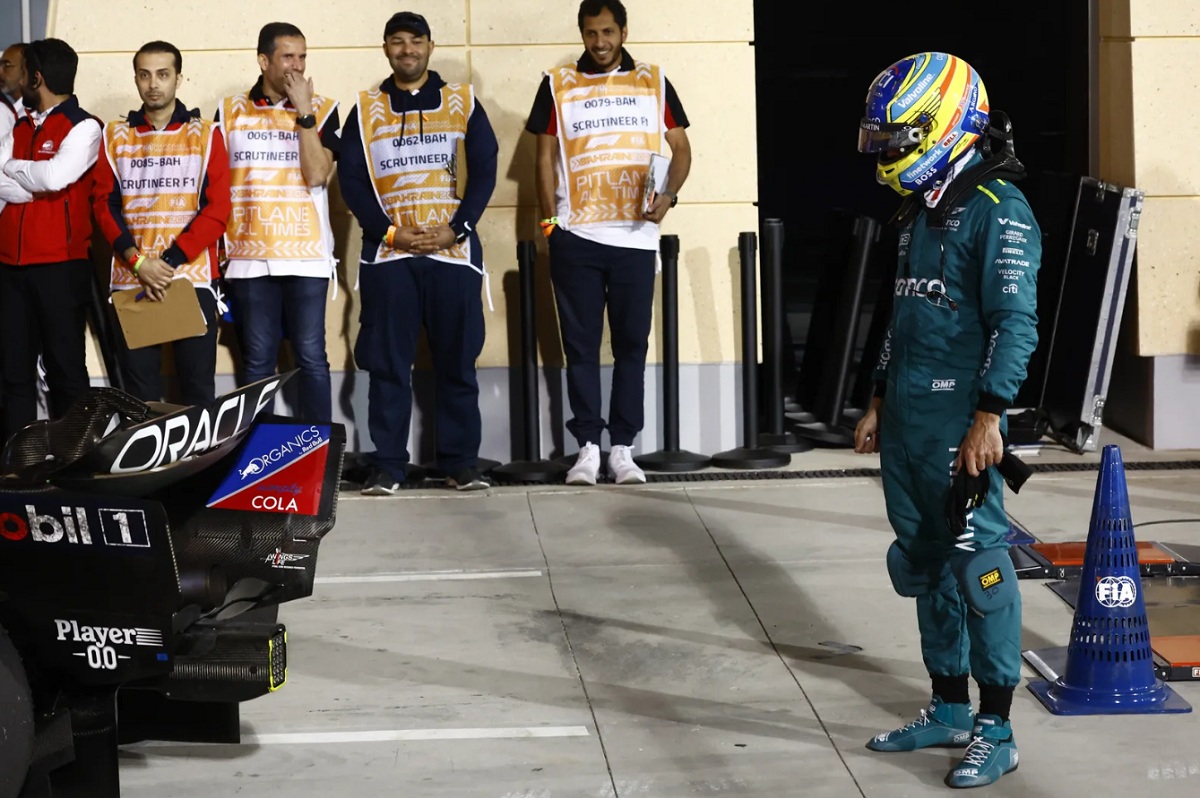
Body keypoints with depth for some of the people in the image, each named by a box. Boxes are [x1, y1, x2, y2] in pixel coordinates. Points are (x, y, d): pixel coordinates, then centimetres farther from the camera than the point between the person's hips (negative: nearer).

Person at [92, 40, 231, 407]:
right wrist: (138, 262, -11)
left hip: (192, 278, -2)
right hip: (131, 281, 2)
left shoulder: (205, 135, 5)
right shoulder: (116, 136, 11)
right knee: (139, 390, 4)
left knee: (198, 385, 0)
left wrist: (170, 261, -13)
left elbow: (217, 208, -3)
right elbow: (104, 205, 4)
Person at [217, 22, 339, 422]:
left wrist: (303, 112, -12)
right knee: (256, 362, 4)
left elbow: (316, 175, -10)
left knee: (311, 357, -2)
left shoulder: (322, 110, 3)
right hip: (248, 256, 1)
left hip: (305, 255, -1)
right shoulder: (231, 111, 7)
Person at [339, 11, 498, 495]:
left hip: (453, 252, 0)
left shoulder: (462, 102, 8)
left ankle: (461, 461, 7)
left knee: (457, 361, 2)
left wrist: (456, 229, -9)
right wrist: (390, 233, -9)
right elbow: (351, 179, 3)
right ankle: (387, 466, 2)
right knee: (388, 365, -1)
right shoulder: (365, 110, 9)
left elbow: (484, 170, 2)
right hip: (388, 255, 0)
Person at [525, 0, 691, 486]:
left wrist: (669, 195, -9)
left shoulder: (653, 83, 8)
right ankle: (587, 447, 5)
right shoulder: (557, 87, 6)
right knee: (581, 346, 1)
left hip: (635, 236, 0)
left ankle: (623, 449, 7)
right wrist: (550, 220, -1)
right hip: (575, 237, 0)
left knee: (632, 345, 2)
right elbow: (545, 157, 7)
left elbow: (681, 147, 9)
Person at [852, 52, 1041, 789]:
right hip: (908, 422, 9)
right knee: (926, 564, 14)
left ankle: (996, 731, -1)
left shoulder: (997, 209, -12)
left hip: (960, 422, -9)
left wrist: (989, 418, -22)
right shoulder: (918, 211, 16)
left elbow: (1016, 323, -17)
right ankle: (949, 712, 24)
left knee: (979, 565, -7)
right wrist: (879, 403, 22)